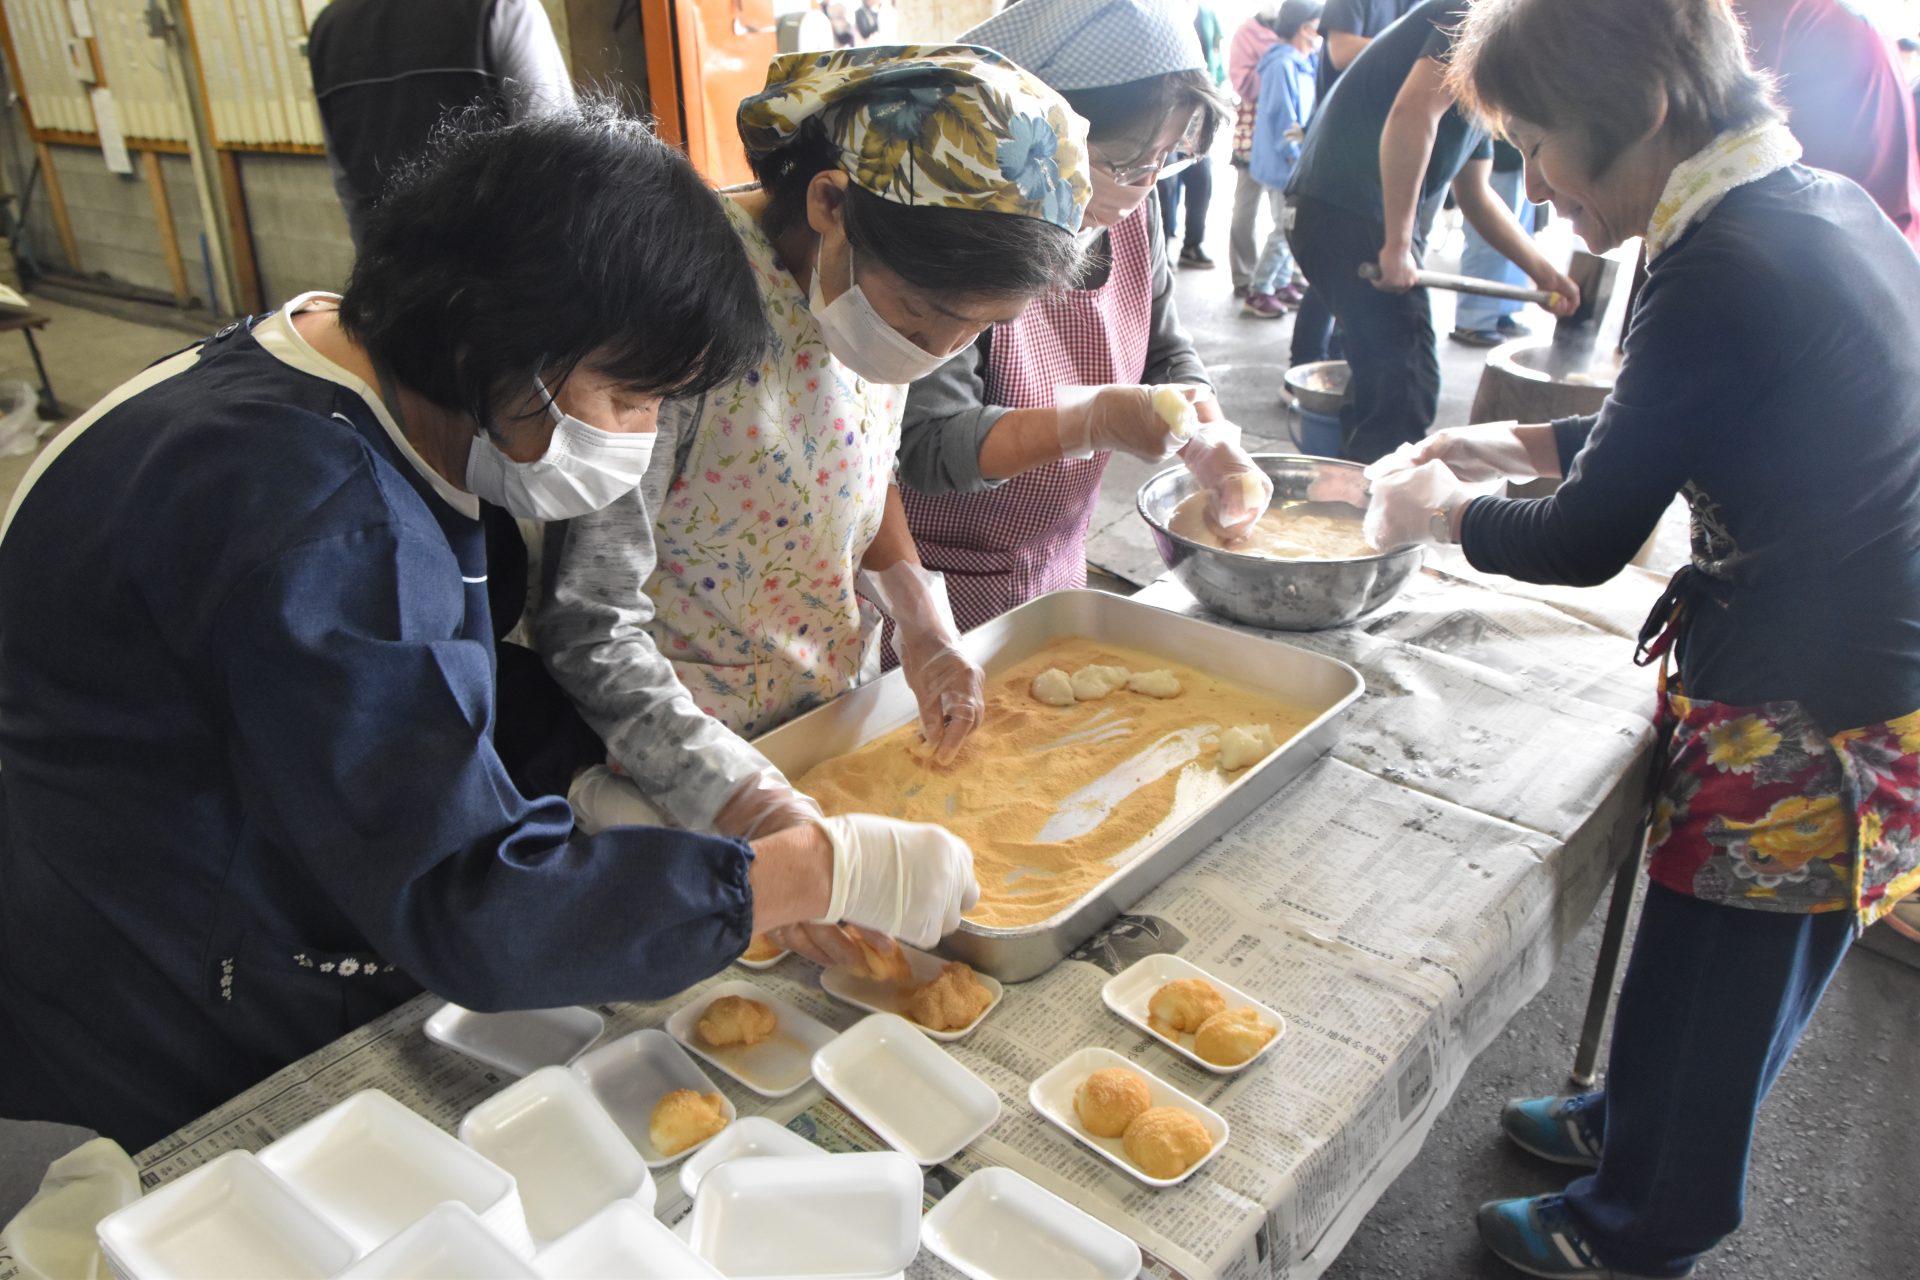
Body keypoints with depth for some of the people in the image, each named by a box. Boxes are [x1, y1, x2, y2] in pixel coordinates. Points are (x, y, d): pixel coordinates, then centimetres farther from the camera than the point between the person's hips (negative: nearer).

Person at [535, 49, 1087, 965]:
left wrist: (921, 618, -8)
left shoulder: (887, 289, -9)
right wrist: (767, 817, -37)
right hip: (671, 775, -6)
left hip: (825, 717, 6)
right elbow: (590, 629, -29)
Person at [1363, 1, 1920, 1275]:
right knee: (1703, 969, 27)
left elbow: (1587, 543, -17)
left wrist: (1441, 512, 0)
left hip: (1804, 726, -8)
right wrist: (1519, 444, 13)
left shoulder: (1727, 272, -26)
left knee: (1709, 989, 13)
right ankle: (1633, 1123, 51)